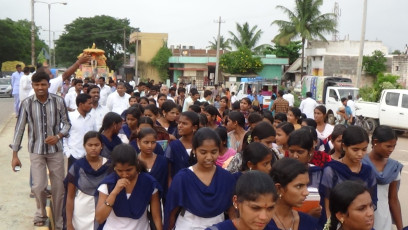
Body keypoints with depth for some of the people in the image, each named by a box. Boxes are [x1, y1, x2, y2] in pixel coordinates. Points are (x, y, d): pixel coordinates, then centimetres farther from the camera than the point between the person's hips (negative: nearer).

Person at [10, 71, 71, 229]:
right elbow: (19, 128, -2)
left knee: (58, 187, 7)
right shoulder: (27, 103, -8)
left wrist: (58, 136, -18)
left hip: (55, 150, 0)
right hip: (36, 151, 0)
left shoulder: (59, 101, -8)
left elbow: (67, 123, 2)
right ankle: (41, 213, 28)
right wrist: (15, 155, -2)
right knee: (38, 186, -4)